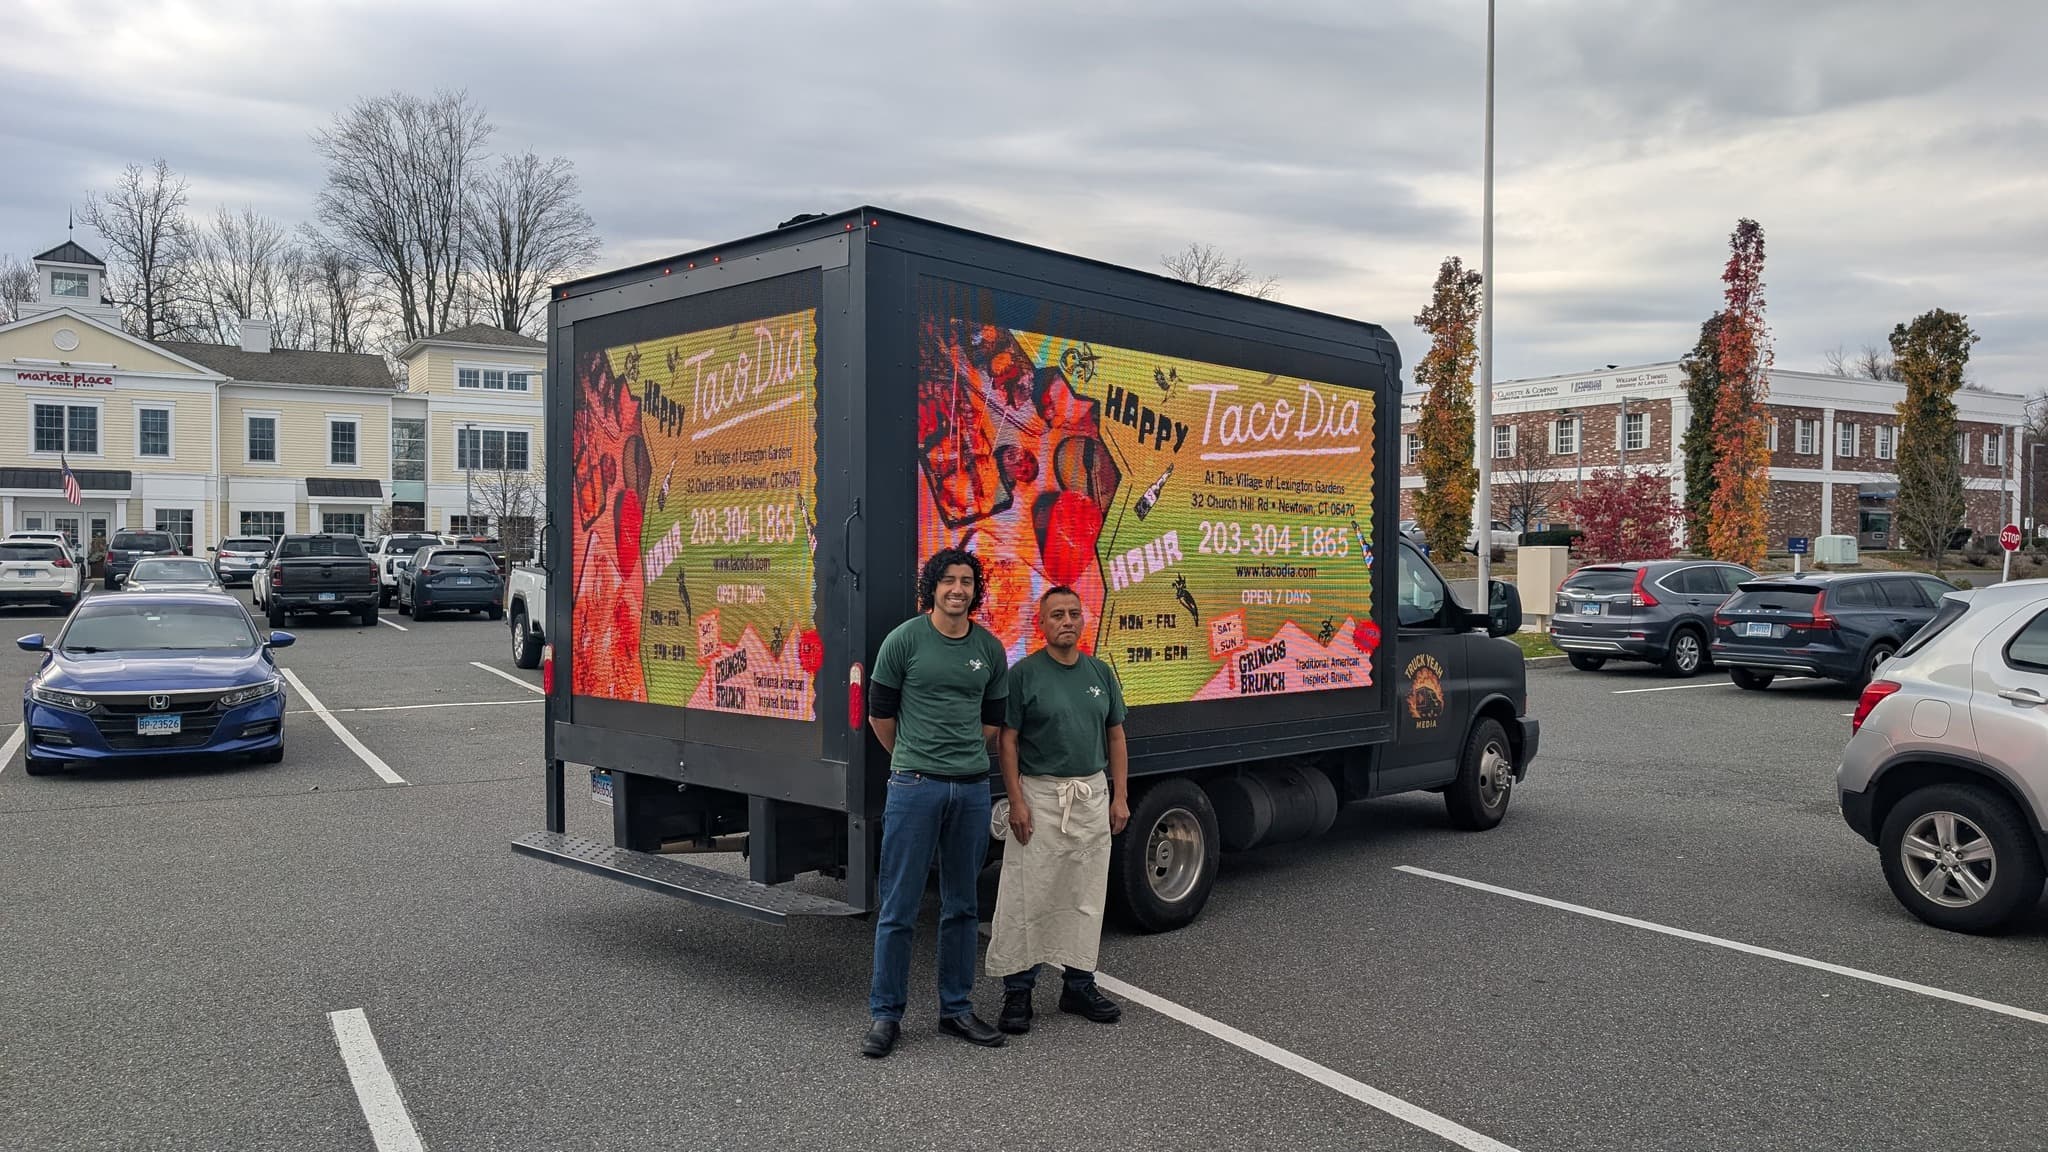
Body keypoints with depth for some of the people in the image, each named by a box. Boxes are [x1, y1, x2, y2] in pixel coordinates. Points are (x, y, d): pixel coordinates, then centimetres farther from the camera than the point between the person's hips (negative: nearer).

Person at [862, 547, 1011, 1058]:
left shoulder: (990, 649, 7)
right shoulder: (905, 640, -4)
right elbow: (881, 714, 4)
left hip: (972, 788, 4)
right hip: (914, 786, -4)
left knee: (962, 906, 12)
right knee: (899, 908, 1)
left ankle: (956, 1008, 24)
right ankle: (886, 1014, 12)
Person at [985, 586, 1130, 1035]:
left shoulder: (1100, 672, 9)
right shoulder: (1024, 673, -6)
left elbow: (1115, 737, 13)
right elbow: (1008, 741, -7)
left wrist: (1121, 796, 5)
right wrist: (1016, 802, -14)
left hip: (1093, 794, 5)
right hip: (1040, 795, -5)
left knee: (1086, 895, 11)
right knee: (1028, 895, -2)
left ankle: (1079, 985, 24)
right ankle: (1018, 991, 9)